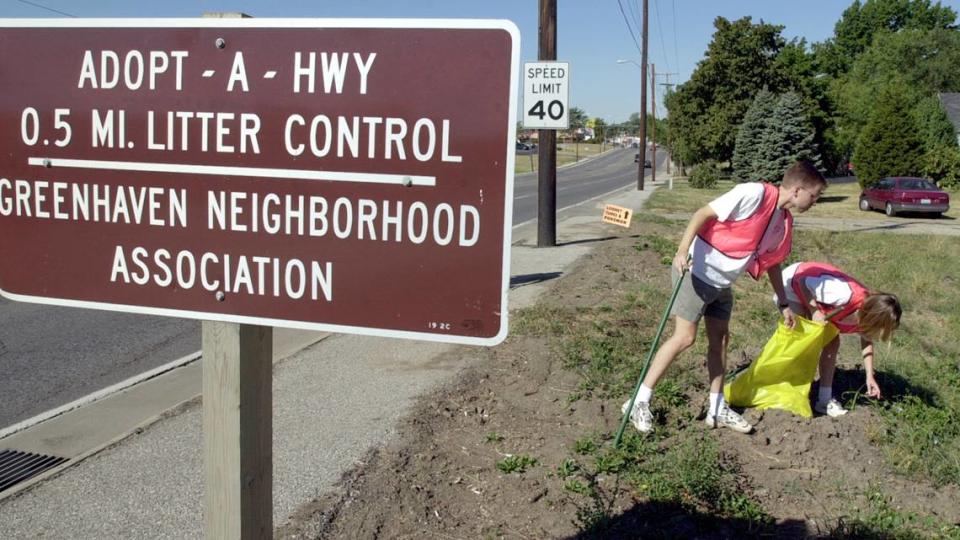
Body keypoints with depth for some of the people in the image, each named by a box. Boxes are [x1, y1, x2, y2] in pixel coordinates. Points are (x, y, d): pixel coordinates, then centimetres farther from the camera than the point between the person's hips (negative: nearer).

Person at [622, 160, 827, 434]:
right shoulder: (754, 194, -20)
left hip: (722, 283, 9)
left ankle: (717, 409, 23)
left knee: (720, 339, 11)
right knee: (685, 337, -10)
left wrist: (784, 303, 23)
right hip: (697, 272, -9)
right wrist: (682, 251, -30)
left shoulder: (784, 222, 7)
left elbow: (771, 261, 19)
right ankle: (639, 403, -2)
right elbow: (703, 214, -20)